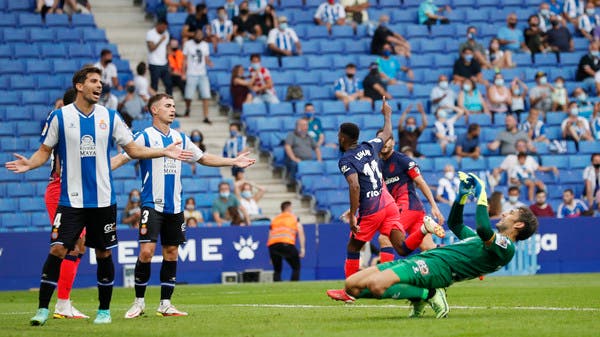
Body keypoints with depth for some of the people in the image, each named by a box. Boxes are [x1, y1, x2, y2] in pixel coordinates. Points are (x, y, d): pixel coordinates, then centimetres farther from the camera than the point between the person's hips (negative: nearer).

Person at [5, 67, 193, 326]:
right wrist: (29, 164, -17)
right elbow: (45, 151, 3)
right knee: (57, 249, -12)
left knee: (103, 254, 7)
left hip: (103, 198, 2)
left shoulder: (110, 117, 5)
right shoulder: (60, 117, -1)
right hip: (71, 199, -2)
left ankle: (104, 310, 20)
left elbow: (133, 149, 11)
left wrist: (165, 152, 0)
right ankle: (42, 309, -5)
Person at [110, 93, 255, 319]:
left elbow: (203, 158, 23)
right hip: (152, 205, -5)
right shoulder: (145, 137, -4)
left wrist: (234, 162, 20)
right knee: (146, 251, -13)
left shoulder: (180, 138, 12)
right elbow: (122, 158, -11)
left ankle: (165, 304, 13)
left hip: (175, 206, 5)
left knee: (171, 253, 6)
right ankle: (139, 302, 0)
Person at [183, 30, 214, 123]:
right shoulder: (188, 44, -1)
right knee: (189, 96, 3)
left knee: (206, 97, -7)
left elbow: (206, 59, 12)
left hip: (202, 74, 2)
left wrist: (209, 63, -11)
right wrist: (184, 73, -4)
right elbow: (185, 60, 2)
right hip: (191, 74, -2)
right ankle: (187, 109, 34)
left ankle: (206, 118, -5)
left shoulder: (205, 45, 8)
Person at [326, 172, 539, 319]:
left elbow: (483, 228, -26)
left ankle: (428, 295, -17)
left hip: (439, 267, -9)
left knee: (376, 284, -34)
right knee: (352, 284, -5)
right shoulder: (490, 241, 30)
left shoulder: (505, 247, -3)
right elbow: (454, 224, 44)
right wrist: (463, 194, 31)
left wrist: (481, 197, -11)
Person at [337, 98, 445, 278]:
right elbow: (387, 134, 31)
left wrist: (352, 215, -22)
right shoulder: (369, 147, 10)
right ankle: (424, 228, -26)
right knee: (402, 248, -1)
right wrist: (387, 114, 49)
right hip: (389, 204, 6)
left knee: (353, 249, 12)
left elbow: (355, 186, -23)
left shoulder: (345, 161, -8)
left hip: (370, 211, -6)